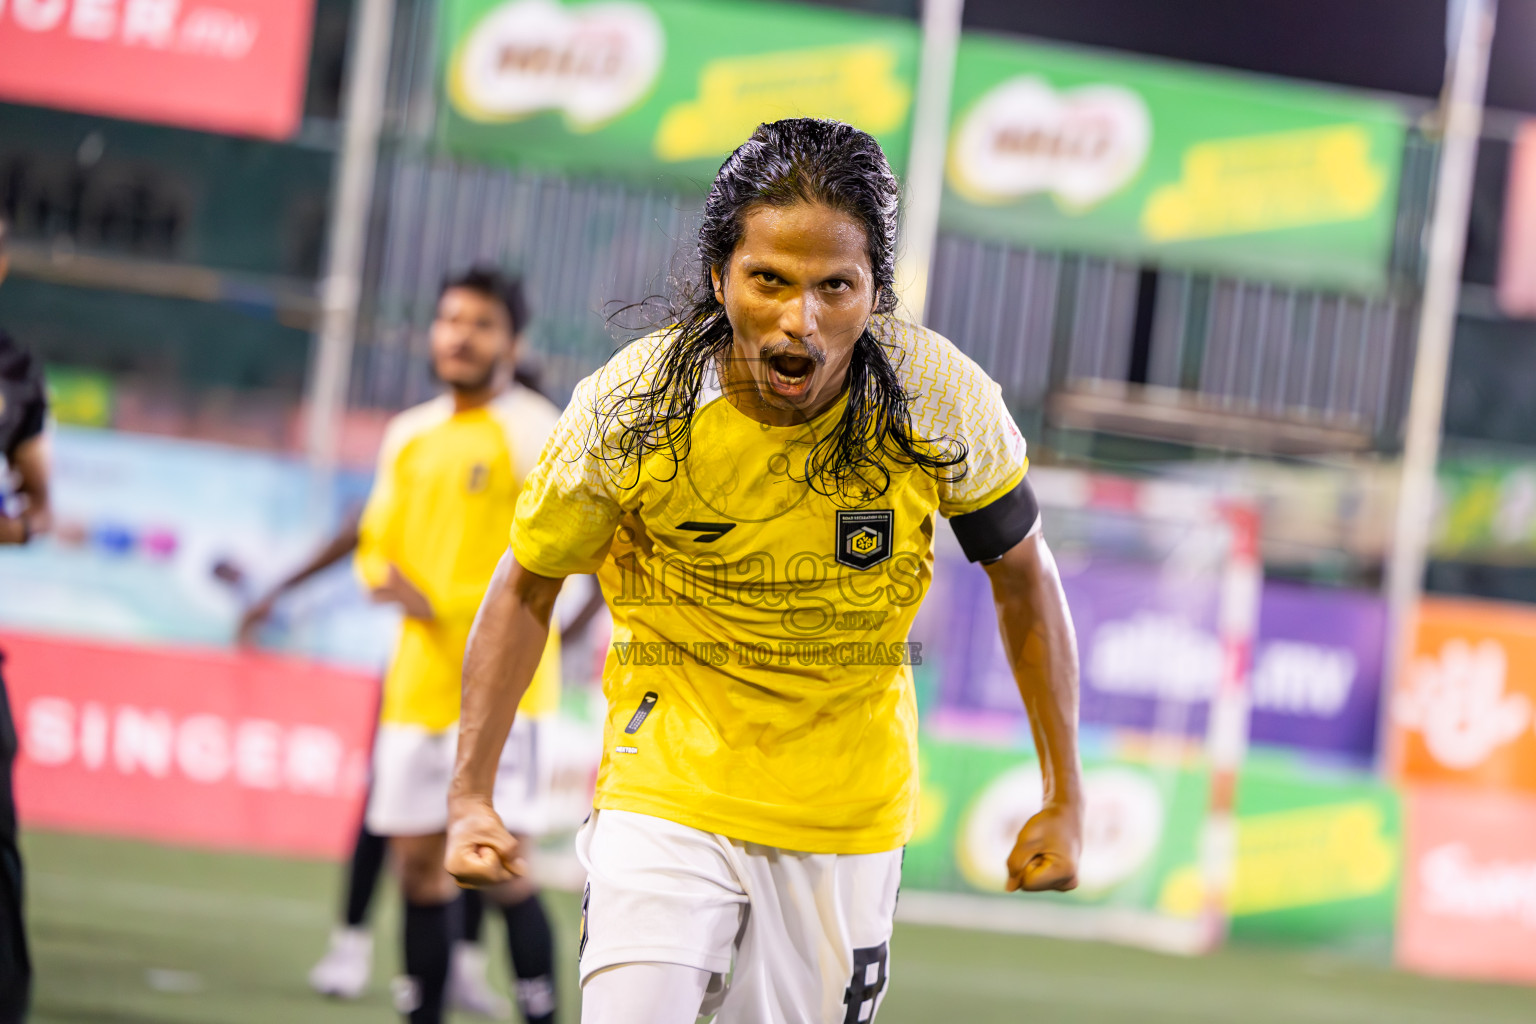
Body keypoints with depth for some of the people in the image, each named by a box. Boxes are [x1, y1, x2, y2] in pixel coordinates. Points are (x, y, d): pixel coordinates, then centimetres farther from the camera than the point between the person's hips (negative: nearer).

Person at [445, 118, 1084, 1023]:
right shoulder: (631, 408, -20)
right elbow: (527, 587, -3)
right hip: (667, 791, -1)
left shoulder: (941, 400, -17)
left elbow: (1025, 577, 0)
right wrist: (471, 796, -9)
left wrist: (1064, 798, 1)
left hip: (850, 814, 2)